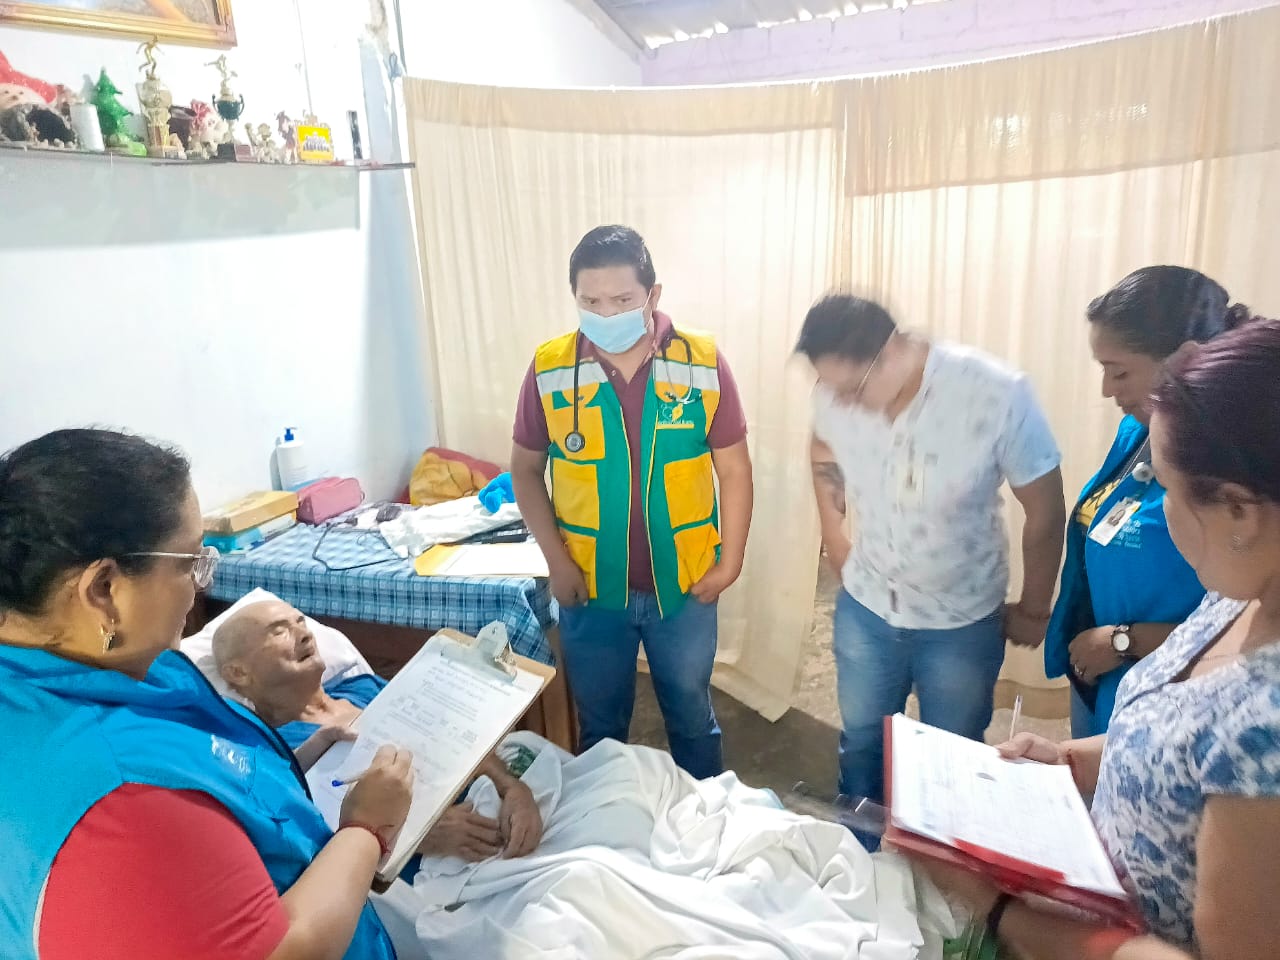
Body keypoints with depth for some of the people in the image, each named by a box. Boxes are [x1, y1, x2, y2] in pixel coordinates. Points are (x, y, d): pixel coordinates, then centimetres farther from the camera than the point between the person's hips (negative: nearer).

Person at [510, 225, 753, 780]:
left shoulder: (703, 362, -11)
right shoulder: (549, 370, -10)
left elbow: (734, 469, -4)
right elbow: (525, 469, 0)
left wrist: (730, 561, -5)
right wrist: (556, 559, -7)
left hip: (684, 584, 0)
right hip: (590, 587, 1)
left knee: (691, 713, 21)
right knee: (600, 722, 20)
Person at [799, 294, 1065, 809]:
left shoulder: (998, 394, -27)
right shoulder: (835, 392, -17)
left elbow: (1045, 511, -13)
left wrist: (1033, 611, -1)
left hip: (962, 622, -2)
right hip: (865, 609, 3)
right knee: (860, 742, 22)